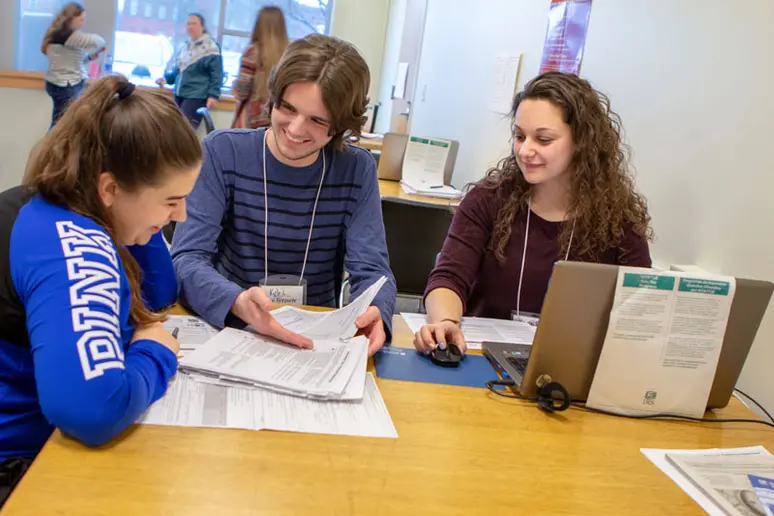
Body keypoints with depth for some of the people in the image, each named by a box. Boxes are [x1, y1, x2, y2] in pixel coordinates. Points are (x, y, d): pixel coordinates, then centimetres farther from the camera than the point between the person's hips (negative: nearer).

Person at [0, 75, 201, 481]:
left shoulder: (52, 210, 1)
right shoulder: (73, 249, -28)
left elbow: (158, 296, 12)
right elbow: (92, 408, -43)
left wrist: (147, 216, -2)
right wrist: (156, 354, -24)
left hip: (40, 438, 9)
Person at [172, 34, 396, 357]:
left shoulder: (357, 170, -1)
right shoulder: (223, 152, -6)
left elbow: (370, 270, -5)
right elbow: (187, 258, -13)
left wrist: (374, 313, -28)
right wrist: (238, 302, -33)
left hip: (317, 339, 2)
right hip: (225, 327, -1)